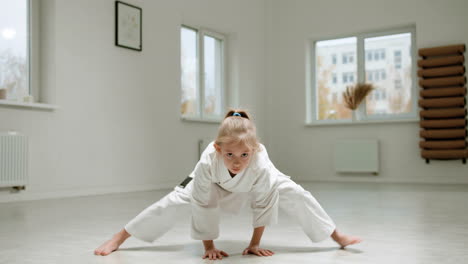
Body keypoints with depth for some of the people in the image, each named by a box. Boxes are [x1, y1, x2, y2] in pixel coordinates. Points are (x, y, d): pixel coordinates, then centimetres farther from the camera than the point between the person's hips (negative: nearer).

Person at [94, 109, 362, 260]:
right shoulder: (208, 163, -44)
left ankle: (338, 236, 5)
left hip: (253, 182, 1)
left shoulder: (261, 166, -44)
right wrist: (209, 246, -20)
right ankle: (119, 238, 6)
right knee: (174, 201, -9)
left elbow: (263, 204, -28)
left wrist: (255, 243, -17)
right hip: (215, 182, 0)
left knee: (295, 194, -15)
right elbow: (204, 205, -30)